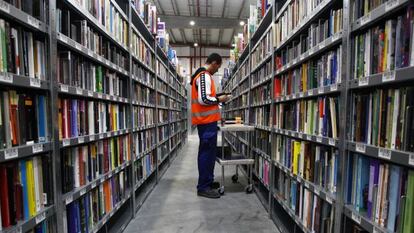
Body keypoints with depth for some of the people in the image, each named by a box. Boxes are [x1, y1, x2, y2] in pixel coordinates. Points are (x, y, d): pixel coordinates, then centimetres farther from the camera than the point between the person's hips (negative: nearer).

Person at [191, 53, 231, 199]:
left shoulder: (202, 75, 19)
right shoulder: (204, 76, -13)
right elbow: (204, 99, -22)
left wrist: (216, 98, 15)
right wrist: (219, 99, -9)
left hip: (206, 120, 11)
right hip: (207, 121, -11)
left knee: (208, 152, 16)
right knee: (207, 153, -5)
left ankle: (207, 182, 27)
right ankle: (203, 187, 4)